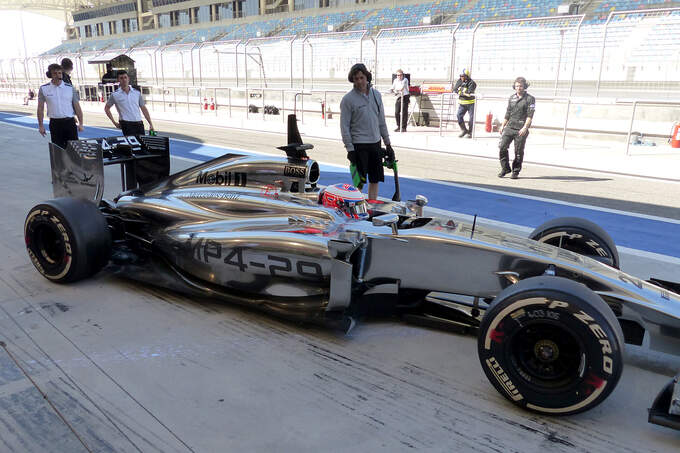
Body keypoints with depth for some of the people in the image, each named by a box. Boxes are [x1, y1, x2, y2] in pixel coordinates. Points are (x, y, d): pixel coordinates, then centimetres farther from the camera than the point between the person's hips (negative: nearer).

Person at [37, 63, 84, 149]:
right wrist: (41, 125, 3)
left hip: (69, 122, 0)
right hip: (55, 123, 0)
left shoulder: (70, 88, 3)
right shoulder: (44, 89, 2)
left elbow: (77, 106, 5)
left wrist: (80, 123, -1)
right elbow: (40, 108, 6)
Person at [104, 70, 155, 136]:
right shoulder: (115, 95, 3)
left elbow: (144, 109, 12)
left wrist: (151, 124, 6)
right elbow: (106, 108, 13)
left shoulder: (137, 93, 10)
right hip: (126, 125, -3)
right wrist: (114, 122, 4)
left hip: (139, 124, 3)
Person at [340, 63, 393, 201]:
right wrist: (350, 149, -14)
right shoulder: (348, 99, -8)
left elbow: (381, 121, 14)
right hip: (359, 145, -6)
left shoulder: (376, 94, 9)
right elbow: (344, 126, -9)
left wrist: (387, 143, 13)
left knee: (375, 180, 11)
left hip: (375, 143, 6)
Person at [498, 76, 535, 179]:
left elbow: (530, 115, -9)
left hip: (521, 130, -4)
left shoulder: (530, 99, -2)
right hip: (509, 127, 4)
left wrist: (525, 128, -21)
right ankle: (505, 168, 7)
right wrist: (503, 125, 18)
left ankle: (516, 172, 13)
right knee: (502, 147, -7)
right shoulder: (511, 98, 14)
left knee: (519, 152, 0)